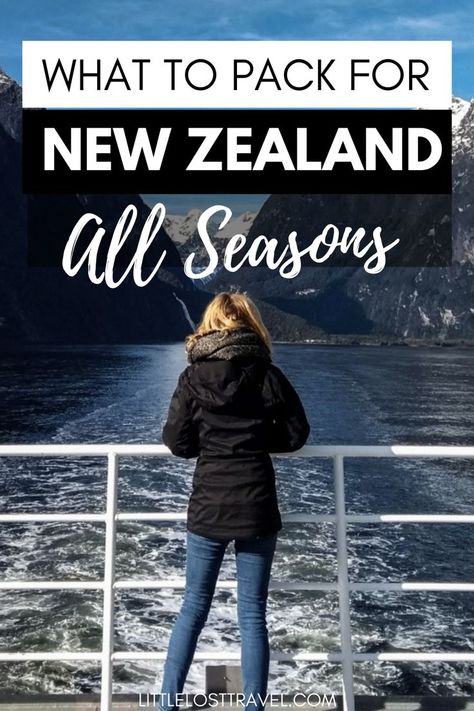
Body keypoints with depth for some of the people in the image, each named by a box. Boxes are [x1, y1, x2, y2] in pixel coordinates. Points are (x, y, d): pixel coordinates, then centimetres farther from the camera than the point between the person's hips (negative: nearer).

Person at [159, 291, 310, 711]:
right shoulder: (268, 374, -4)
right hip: (256, 508, 0)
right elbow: (297, 433, 2)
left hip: (208, 507, 1)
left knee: (194, 606, 15)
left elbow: (177, 441, -4)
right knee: (253, 614, 9)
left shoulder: (193, 377, -4)